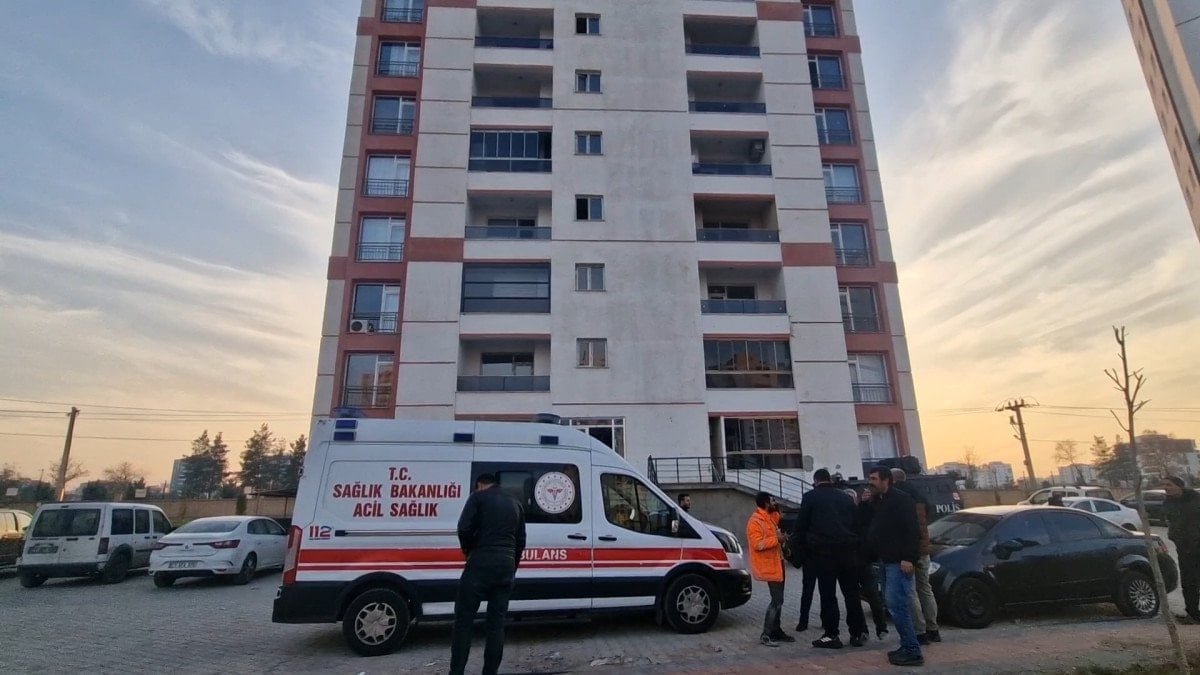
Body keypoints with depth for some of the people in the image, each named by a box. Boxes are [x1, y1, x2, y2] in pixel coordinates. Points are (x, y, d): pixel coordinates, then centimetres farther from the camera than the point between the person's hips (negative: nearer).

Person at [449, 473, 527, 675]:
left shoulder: (478, 497, 3)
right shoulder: (516, 504, 19)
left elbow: (464, 528, -10)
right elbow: (521, 541, 18)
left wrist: (468, 550, 8)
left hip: (481, 563, -5)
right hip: (506, 566, 5)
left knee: (464, 620, 3)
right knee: (496, 623, 11)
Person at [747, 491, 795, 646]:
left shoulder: (768, 516, 9)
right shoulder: (755, 521, -20)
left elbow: (776, 521, 31)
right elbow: (758, 544, -27)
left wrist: (777, 510, 13)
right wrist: (776, 538, -24)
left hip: (776, 563, 10)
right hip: (769, 566, -10)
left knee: (778, 599, 15)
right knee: (776, 600, -10)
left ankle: (776, 631, 24)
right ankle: (765, 635, -5)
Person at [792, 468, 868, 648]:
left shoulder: (810, 497, 1)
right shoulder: (845, 497, 14)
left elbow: (801, 525, -1)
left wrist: (806, 548, 10)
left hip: (823, 550, -4)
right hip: (848, 548, 4)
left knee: (828, 594, 1)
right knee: (851, 593, 12)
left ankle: (832, 635, 3)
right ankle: (858, 633, 16)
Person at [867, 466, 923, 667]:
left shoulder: (901, 499, -12)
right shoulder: (879, 501, 16)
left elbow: (912, 531, -20)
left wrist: (908, 558, -24)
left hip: (899, 562, -10)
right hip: (887, 560, 10)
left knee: (897, 604, -11)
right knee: (896, 604, 13)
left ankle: (913, 652, -5)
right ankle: (908, 647, 21)